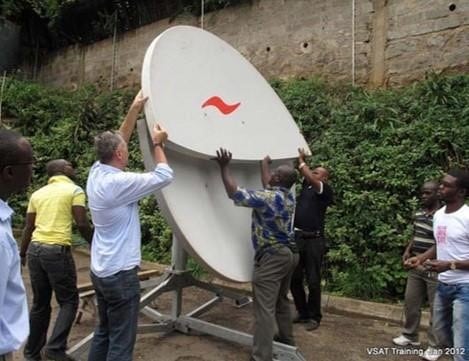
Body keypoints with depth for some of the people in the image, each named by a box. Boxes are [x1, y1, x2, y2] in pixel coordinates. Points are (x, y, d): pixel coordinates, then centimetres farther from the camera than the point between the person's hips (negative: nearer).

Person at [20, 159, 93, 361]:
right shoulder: (74, 190, -3)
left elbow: (28, 228, 16)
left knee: (40, 304, 18)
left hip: (35, 248, 6)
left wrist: (22, 254, 26)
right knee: (69, 301, 8)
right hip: (57, 251, -6)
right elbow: (82, 225, -9)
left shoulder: (37, 193, 15)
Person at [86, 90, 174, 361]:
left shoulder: (97, 173, 1)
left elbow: (116, 141, 13)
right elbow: (164, 176, -18)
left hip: (101, 270, 9)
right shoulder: (118, 183, -23)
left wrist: (135, 110, 14)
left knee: (104, 332, 22)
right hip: (120, 273, -9)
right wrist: (158, 144, -3)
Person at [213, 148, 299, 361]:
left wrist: (224, 167, -7)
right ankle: (286, 339, 38)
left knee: (265, 307, -7)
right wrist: (265, 161, 42)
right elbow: (267, 184, 28)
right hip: (289, 253, 9)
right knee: (281, 300, 23)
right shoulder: (289, 196, 8)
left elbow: (234, 193, -16)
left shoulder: (267, 198, -16)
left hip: (272, 256, -9)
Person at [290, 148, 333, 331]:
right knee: (294, 279, 10)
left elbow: (311, 179, -19)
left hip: (313, 240, -6)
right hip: (296, 237, 6)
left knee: (313, 281, 2)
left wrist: (301, 160, -10)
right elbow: (303, 174, 15)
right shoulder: (305, 186, 15)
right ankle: (303, 313, 25)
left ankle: (314, 317, 17)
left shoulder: (326, 191, -4)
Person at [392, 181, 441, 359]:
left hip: (433, 269, -7)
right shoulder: (418, 214, 8)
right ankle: (410, 336, 33)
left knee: (436, 308, 7)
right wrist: (407, 251, 7)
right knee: (410, 302, 16)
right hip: (416, 268, 8)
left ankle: (435, 345, 22)